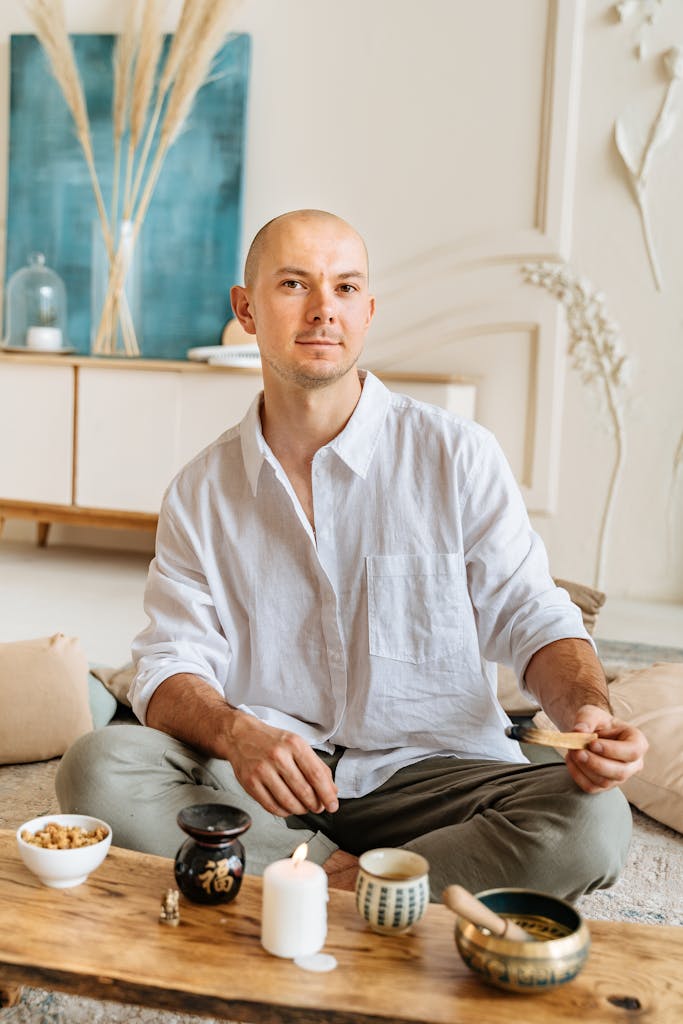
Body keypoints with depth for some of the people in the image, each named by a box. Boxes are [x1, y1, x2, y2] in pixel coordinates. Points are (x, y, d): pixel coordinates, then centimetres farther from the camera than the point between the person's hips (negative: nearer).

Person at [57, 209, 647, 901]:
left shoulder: (458, 456, -1)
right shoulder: (200, 492, 5)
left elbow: (530, 617, 0)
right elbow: (172, 665, 0)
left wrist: (587, 711, -23)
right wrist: (238, 734, -24)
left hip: (428, 770, -1)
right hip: (262, 782, 2)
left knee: (591, 823, -28)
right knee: (97, 770, -24)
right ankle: (346, 877, -15)